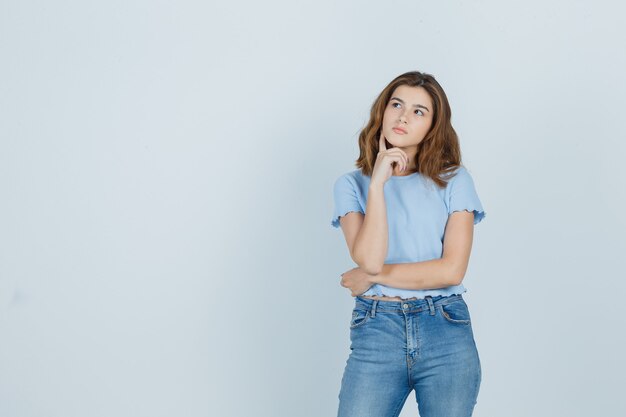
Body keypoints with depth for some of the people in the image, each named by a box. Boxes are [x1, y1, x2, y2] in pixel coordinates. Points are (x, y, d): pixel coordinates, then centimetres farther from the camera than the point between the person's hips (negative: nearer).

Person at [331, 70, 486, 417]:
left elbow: (452, 269, -5)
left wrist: (373, 276, -3)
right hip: (376, 332, 0)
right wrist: (377, 182, -11)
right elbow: (369, 258, -10)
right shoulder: (351, 185, 6)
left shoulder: (454, 180, 5)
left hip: (446, 331, 0)